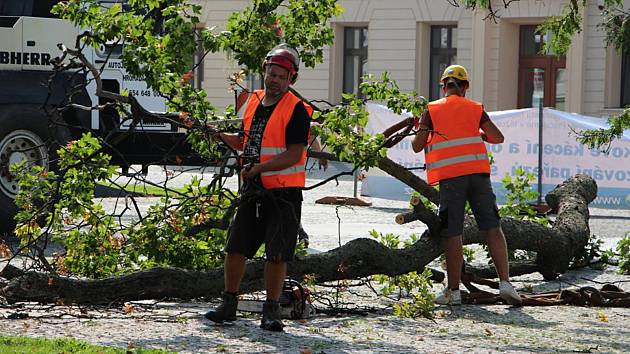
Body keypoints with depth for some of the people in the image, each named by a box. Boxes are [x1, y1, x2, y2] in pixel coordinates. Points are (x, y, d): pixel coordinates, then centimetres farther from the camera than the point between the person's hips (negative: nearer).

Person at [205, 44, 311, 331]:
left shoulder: (296, 110, -10)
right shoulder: (254, 101, 11)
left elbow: (294, 155, -18)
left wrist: (258, 168, -24)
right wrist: (224, 137, 6)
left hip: (283, 193, -6)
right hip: (253, 190, 6)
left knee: (277, 254, -3)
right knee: (235, 248, 7)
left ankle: (271, 311, 6)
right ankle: (228, 305, 19)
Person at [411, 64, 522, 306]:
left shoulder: (432, 110, 7)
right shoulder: (475, 109, 12)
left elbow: (417, 146, 5)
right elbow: (498, 138, 9)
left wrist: (426, 133, 25)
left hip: (449, 177, -1)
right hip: (477, 172, 1)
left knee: (453, 234, 1)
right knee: (492, 229, 3)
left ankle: (453, 291, 4)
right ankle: (505, 283, -7)